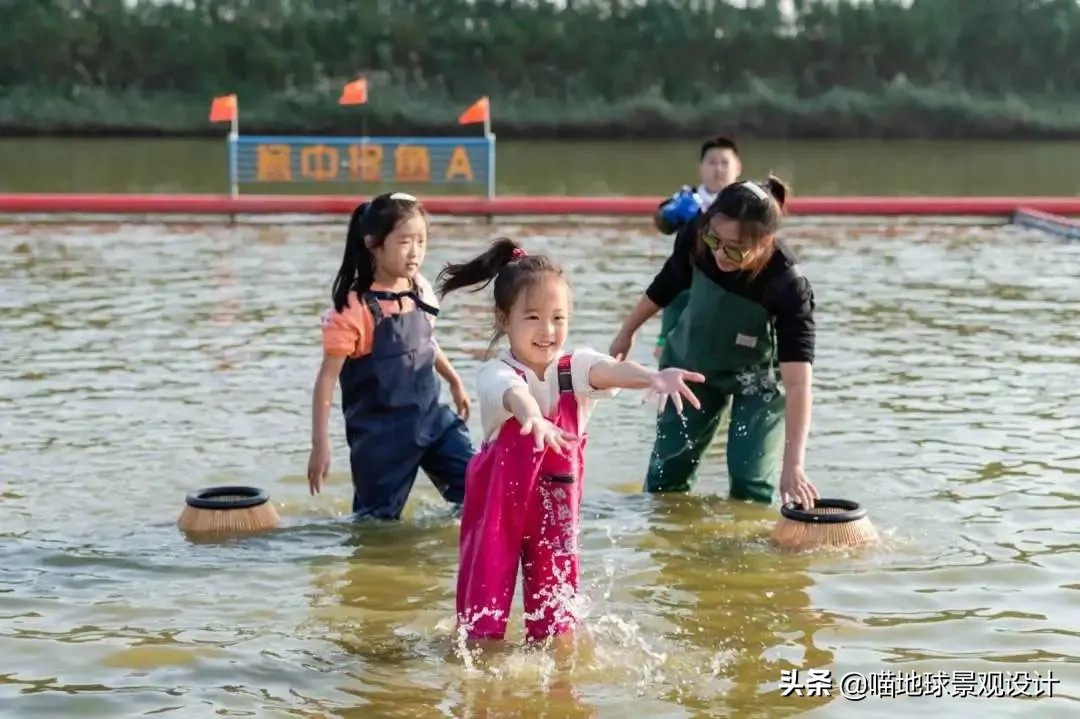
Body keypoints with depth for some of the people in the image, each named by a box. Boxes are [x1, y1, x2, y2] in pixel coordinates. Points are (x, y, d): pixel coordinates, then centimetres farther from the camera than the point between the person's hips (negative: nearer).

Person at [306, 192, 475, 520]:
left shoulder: (421, 291, 0)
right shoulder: (354, 308, -18)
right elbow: (327, 378, -15)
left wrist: (454, 381, 31)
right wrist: (319, 444, -17)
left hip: (430, 416, 6)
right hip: (380, 433, -5)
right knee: (379, 519, 2)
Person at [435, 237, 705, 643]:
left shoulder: (574, 367, -9)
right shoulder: (496, 374, -20)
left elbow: (611, 371, -31)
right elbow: (514, 393, -44)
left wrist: (653, 377, -54)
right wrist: (533, 418, -69)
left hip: (555, 508, 3)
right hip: (498, 503, -3)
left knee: (555, 595, 11)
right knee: (487, 589, 3)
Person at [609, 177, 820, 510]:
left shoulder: (788, 286, -38)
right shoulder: (695, 237, -28)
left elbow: (798, 382, -43)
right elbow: (668, 284, -4)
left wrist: (793, 464, -51)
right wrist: (627, 331, 10)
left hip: (759, 373, -3)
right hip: (692, 360, 4)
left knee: (752, 484, -10)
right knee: (665, 474, 8)